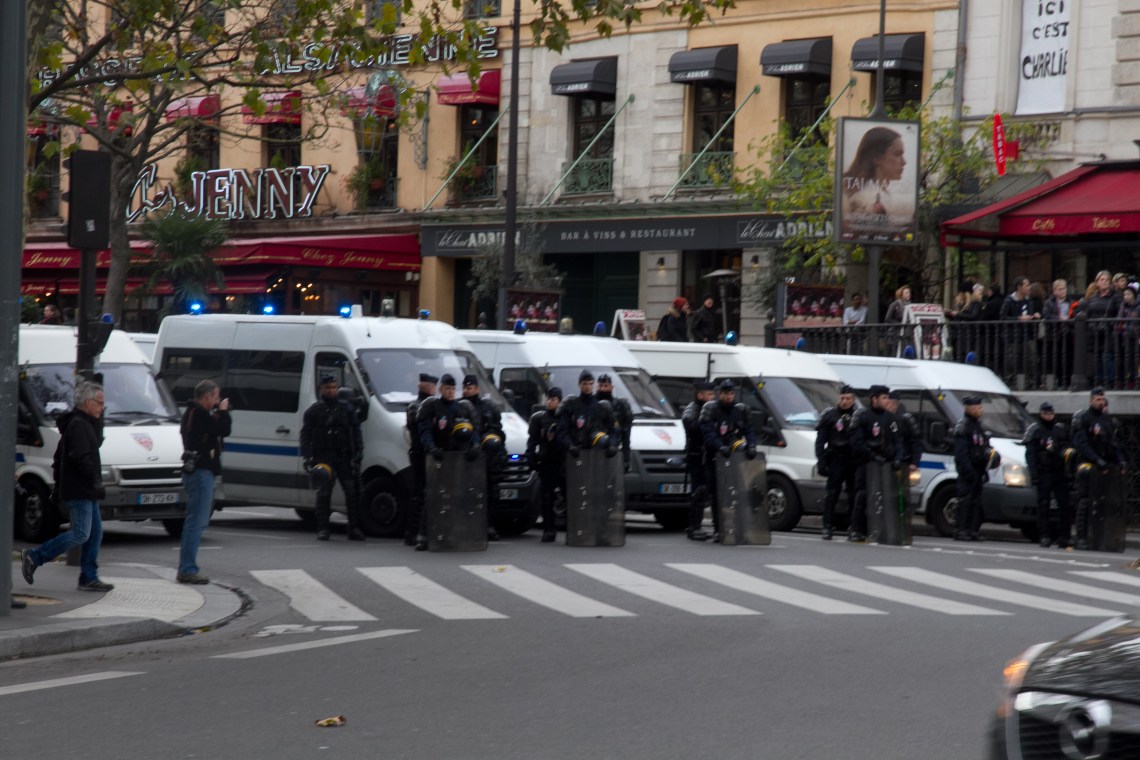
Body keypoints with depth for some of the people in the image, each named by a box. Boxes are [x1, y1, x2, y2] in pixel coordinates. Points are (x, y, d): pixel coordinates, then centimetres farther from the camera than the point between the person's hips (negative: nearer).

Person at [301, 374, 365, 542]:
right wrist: (307, 458, -7)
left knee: (352, 492, -3)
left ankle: (354, 529, 2)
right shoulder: (313, 411, 8)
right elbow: (305, 436, 4)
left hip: (344, 457, 2)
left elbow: (356, 432, 13)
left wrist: (358, 454, 2)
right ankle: (322, 529, 1)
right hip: (323, 457, -2)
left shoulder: (346, 409, 14)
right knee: (323, 494, -4)